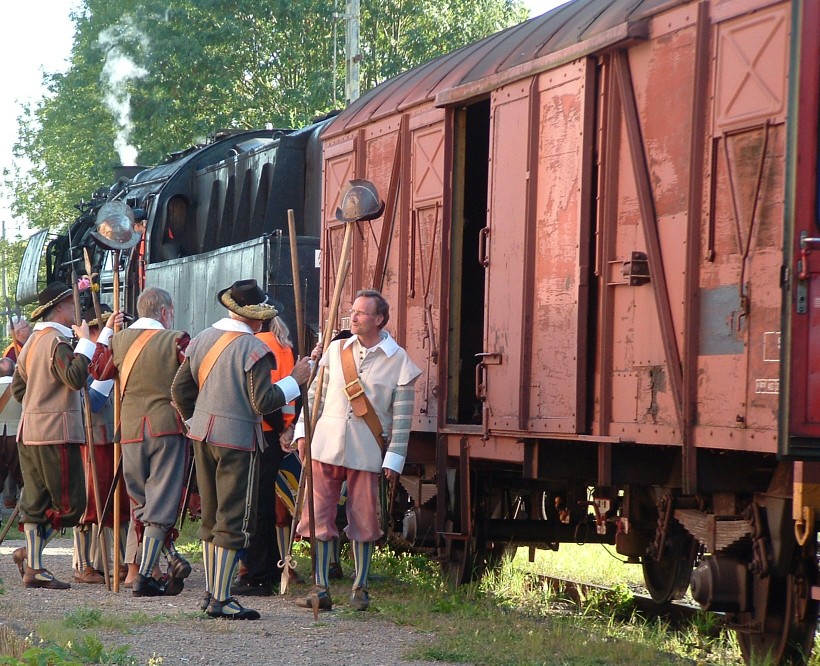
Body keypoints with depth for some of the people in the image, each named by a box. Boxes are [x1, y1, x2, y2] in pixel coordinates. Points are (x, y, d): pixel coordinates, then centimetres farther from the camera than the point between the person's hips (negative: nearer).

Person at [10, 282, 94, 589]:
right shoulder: (57, 341, -12)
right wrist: (85, 341, -20)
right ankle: (31, 552, -4)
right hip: (56, 433, -10)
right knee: (70, 503, -3)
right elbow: (75, 378, -26)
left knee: (35, 502, 9)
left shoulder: (33, 340, 17)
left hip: (30, 432, 10)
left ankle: (33, 568, 9)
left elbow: (18, 387, 23)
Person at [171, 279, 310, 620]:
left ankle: (211, 593, 22)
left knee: (211, 516, 16)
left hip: (203, 437, 7)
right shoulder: (253, 349, -14)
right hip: (237, 439, -7)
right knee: (234, 521, -3)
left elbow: (180, 389, 10)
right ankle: (220, 600, -4)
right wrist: (294, 380, -4)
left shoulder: (202, 339, 7)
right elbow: (263, 402, -17)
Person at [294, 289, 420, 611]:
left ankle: (360, 588, 18)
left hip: (365, 451, -3)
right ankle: (320, 589, 6)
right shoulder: (337, 349, 8)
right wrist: (303, 432, 7)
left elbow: (402, 415, -2)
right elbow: (316, 394, 14)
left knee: (363, 521, 4)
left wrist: (394, 458, -6)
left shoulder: (398, 360, -2)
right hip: (326, 446, 3)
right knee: (319, 516, 0)